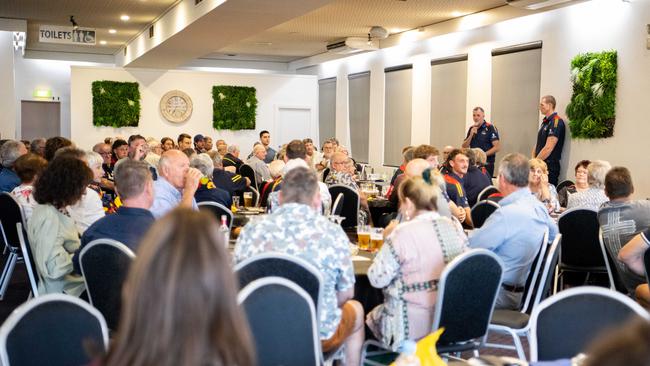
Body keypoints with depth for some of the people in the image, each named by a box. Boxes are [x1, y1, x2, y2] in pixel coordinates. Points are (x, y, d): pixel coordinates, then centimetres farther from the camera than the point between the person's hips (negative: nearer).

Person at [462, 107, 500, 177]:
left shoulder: (490, 128, -5)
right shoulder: (472, 128, 13)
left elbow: (497, 147, -11)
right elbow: (464, 147, 11)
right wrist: (471, 135, -4)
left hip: (486, 164, -5)